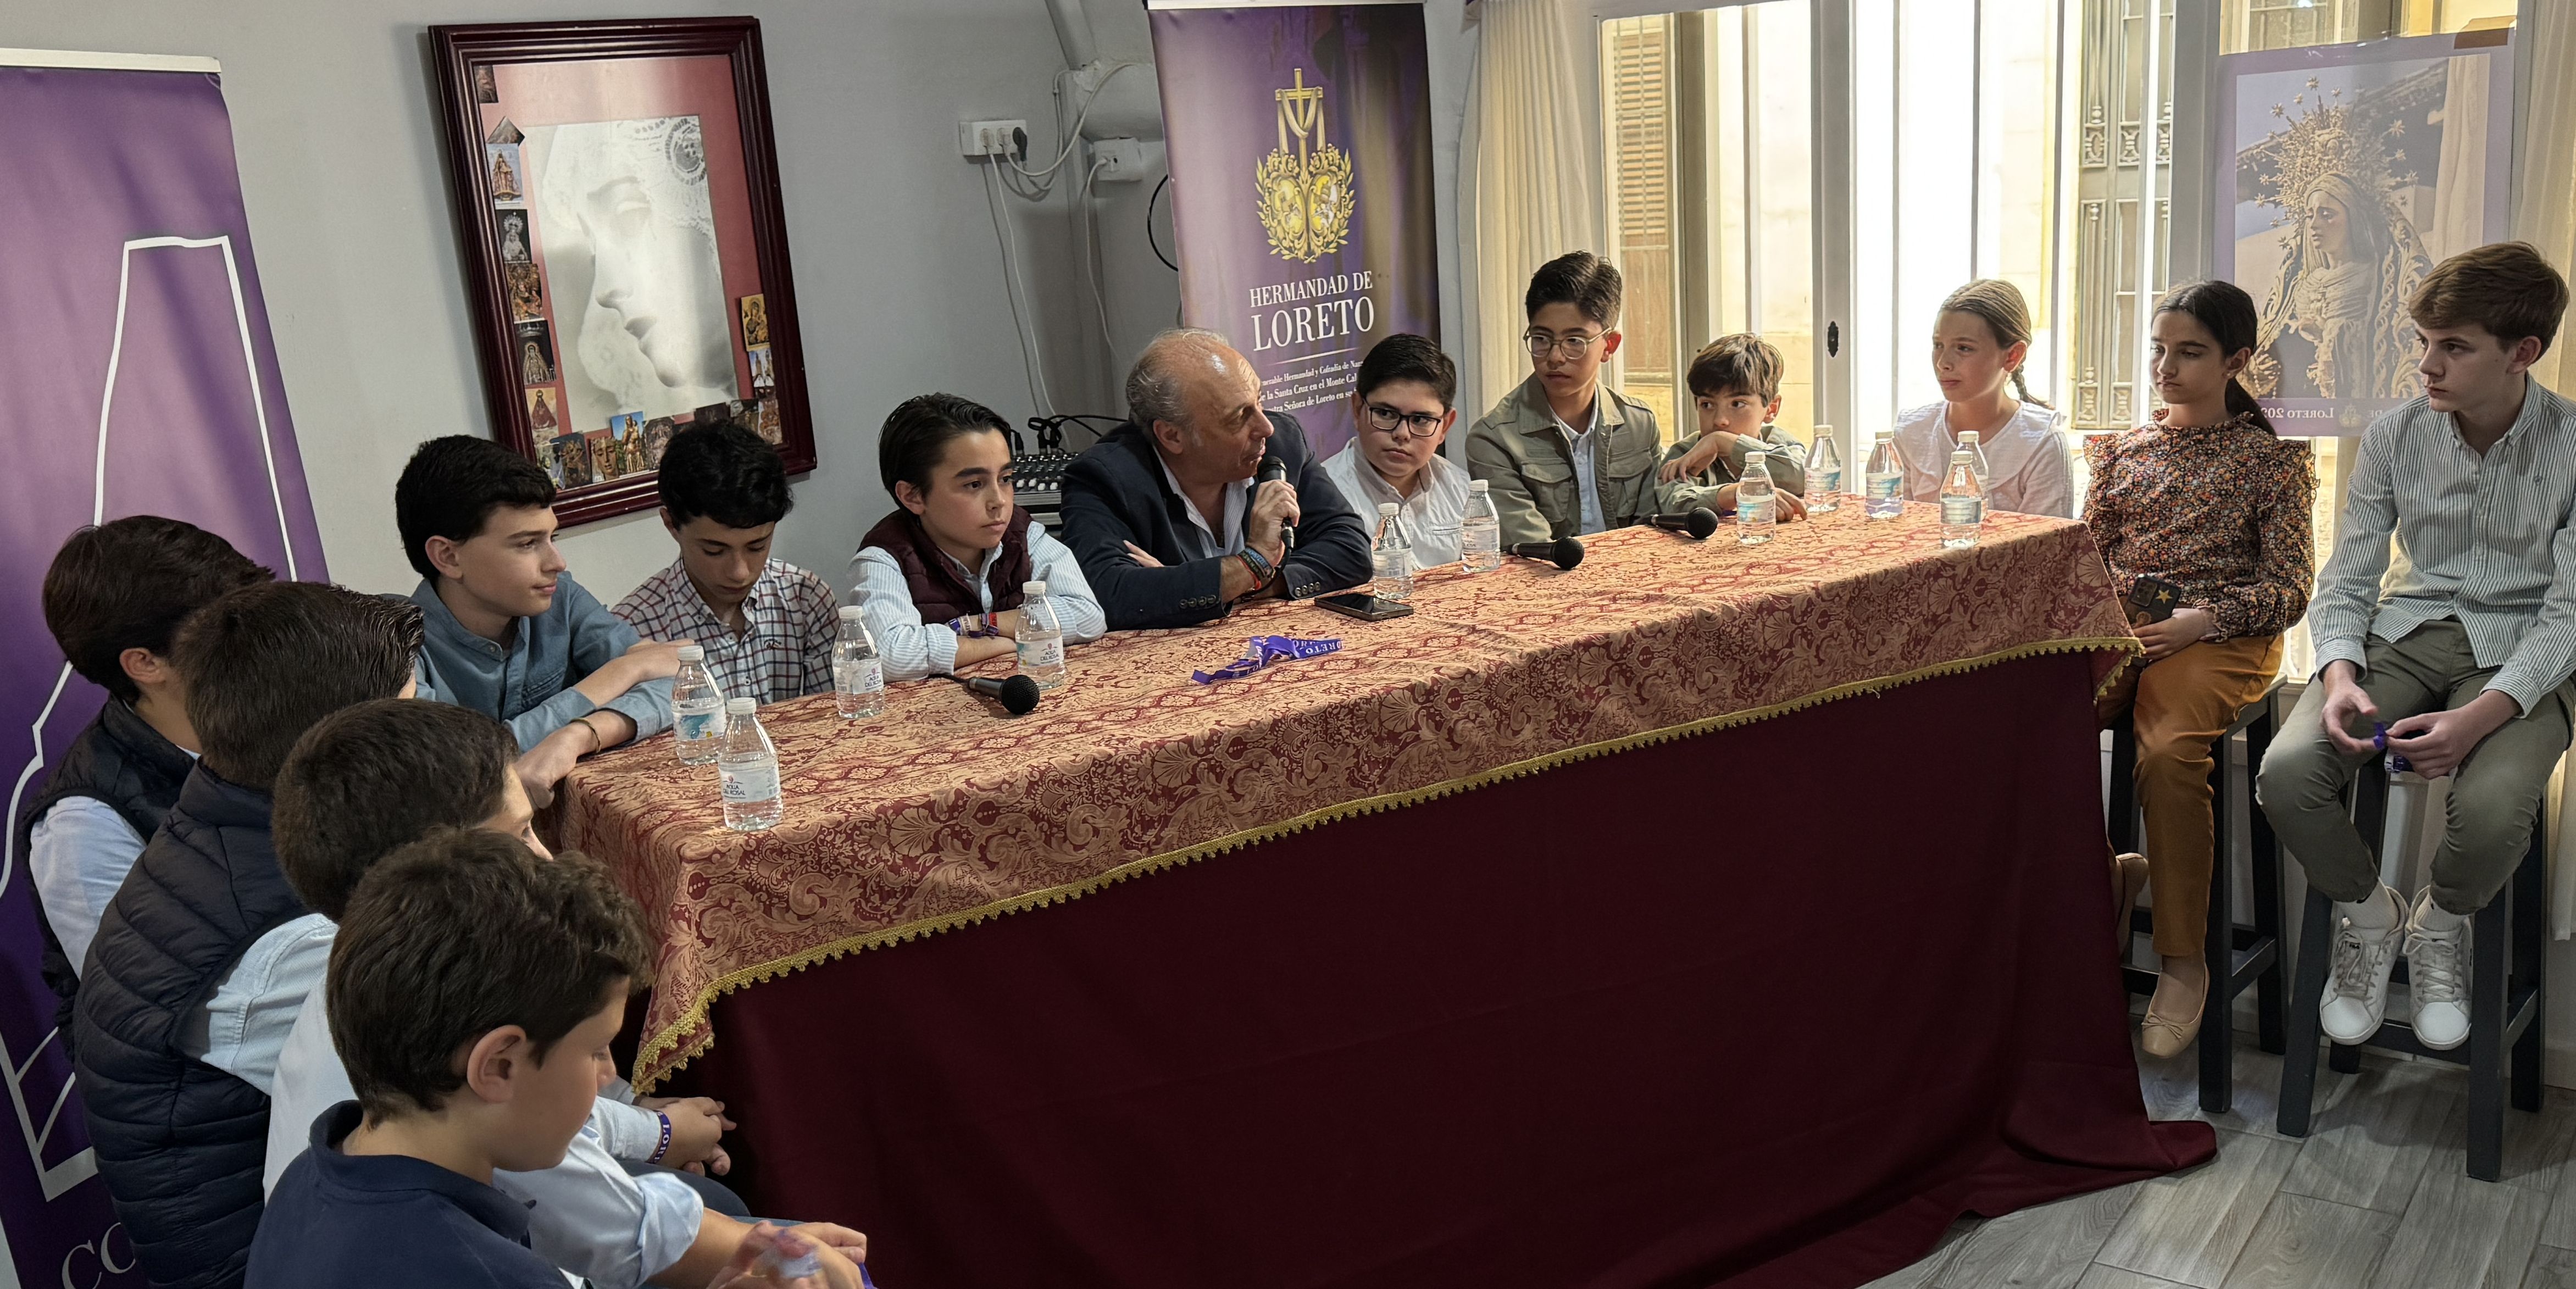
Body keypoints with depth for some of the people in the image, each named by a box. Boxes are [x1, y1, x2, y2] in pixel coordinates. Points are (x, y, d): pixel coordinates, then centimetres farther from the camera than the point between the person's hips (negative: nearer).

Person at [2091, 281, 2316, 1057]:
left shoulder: (2270, 461, 8)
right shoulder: (2121, 451, 20)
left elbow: (2288, 590, 1)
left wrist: (2201, 621, -15)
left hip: (2219, 638, -3)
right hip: (2116, 628, 4)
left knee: (2168, 752, -35)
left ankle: (2184, 963, -21)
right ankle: (2102, 880, -4)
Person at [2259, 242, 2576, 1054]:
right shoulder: (2394, 438, 1)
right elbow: (2347, 581, 2)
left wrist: (2483, 714, -27)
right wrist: (2342, 676, -19)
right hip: (2406, 632, 3)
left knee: (2491, 809, -33)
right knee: (2287, 773, -26)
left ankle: (2439, 926, 4)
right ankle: (2369, 915, 6)